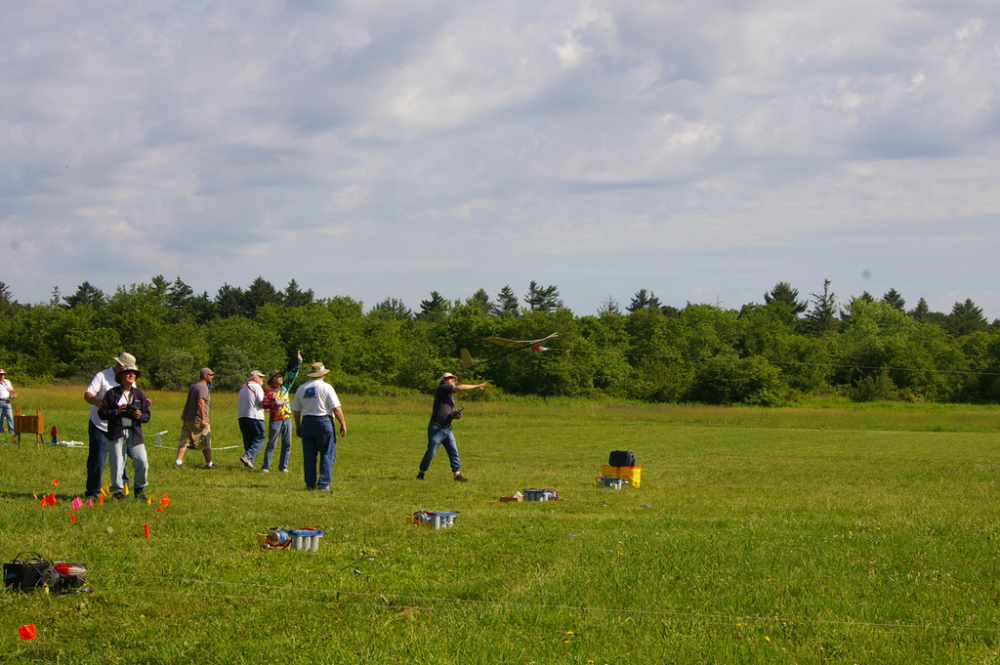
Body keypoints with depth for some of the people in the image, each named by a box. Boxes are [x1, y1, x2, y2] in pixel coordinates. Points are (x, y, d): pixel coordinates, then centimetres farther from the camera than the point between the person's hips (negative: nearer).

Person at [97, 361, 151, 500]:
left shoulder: (139, 394, 13)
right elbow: (102, 413, -1)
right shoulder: (112, 393, 3)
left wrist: (140, 416, -9)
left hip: (134, 433, 2)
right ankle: (117, 490, 14)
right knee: (117, 464, -2)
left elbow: (147, 416, 13)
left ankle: (139, 489, 16)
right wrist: (116, 412, -16)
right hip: (117, 433, -2)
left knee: (142, 463, -5)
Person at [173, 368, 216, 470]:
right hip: (197, 419, -8)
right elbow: (200, 402, -24)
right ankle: (209, 464, 14)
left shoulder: (193, 385, 18)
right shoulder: (203, 387, -12)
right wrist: (203, 419, -26)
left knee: (184, 441, 2)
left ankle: (178, 462, -11)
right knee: (206, 442, 5)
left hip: (186, 418, 8)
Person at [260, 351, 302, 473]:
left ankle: (283, 466, 12)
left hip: (287, 419, 5)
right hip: (275, 421, -5)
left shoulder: (284, 387, 12)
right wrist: (277, 404, -18)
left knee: (287, 444, 5)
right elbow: (265, 404, -15)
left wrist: (298, 362, 9)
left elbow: (292, 375, 14)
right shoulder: (268, 390, -4)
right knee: (271, 444, -2)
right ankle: (265, 466, 5)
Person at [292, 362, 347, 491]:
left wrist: (298, 427, 22)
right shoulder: (326, 387, -6)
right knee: (327, 455, 1)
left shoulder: (301, 389, 8)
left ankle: (310, 484, 10)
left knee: (309, 456, 9)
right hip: (324, 422, -4)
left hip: (307, 422, 4)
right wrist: (343, 424, -3)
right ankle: (323, 484, -5)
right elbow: (336, 408, -11)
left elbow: (296, 410, 12)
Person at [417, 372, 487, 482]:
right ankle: (421, 474, 9)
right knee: (431, 452, -4)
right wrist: (477, 386, -15)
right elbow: (460, 388, -19)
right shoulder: (442, 388, -6)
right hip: (436, 428, -8)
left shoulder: (451, 396, 21)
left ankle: (457, 474, -1)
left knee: (454, 452, -1)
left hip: (447, 429, 8)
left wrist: (456, 416, 4)